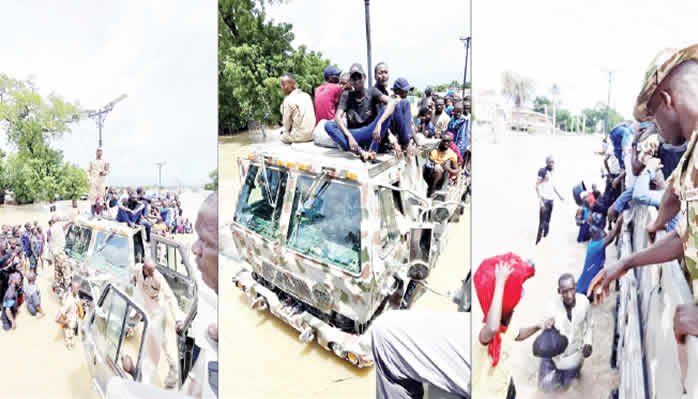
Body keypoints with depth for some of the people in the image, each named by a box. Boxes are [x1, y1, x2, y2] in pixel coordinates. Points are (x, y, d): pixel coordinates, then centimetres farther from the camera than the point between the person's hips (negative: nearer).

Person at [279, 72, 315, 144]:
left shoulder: (288, 100, -13)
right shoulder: (306, 95, 8)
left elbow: (286, 122, -7)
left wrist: (286, 131, 14)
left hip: (300, 136, -6)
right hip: (312, 134, 6)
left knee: (282, 137, 22)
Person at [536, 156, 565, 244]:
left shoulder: (551, 172, 13)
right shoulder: (542, 171, -12)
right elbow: (537, 186, -18)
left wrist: (559, 195, 34)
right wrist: (541, 201, -24)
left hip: (551, 199, 8)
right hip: (545, 200, -8)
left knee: (547, 222, 15)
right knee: (542, 222, -7)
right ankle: (538, 241, 1)